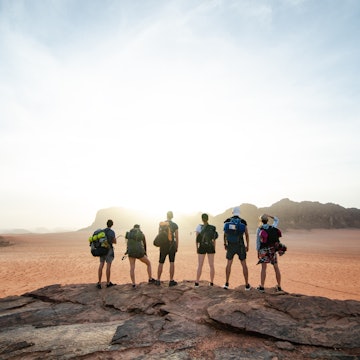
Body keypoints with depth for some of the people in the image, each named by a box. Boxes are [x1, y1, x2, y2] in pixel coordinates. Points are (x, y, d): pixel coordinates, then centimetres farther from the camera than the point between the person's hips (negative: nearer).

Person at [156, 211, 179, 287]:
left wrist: (160, 244, 13)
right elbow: (177, 237, -3)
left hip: (163, 245, 1)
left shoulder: (161, 224, 1)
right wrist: (177, 247, 6)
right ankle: (171, 281, 4)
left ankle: (158, 280, 13)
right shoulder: (175, 225, -3)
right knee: (172, 262, 6)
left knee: (161, 263, 10)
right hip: (172, 245, -1)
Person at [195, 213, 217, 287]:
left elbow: (197, 239, -9)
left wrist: (197, 248, 0)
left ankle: (197, 283, 3)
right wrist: (214, 249, 10)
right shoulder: (213, 228, -1)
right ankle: (211, 282, 10)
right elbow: (214, 239, 1)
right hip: (210, 248, 2)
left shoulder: (199, 227, -8)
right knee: (211, 265, 9)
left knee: (200, 266, 5)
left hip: (202, 248, -1)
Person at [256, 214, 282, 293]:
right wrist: (269, 216, 10)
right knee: (276, 267, 9)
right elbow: (276, 220, 21)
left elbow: (258, 241, -5)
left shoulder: (259, 229, -5)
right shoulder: (272, 227, 1)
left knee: (263, 268, -1)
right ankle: (279, 286, 16)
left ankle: (262, 287, -2)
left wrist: (258, 251, 2)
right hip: (272, 249, 2)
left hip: (264, 250, -2)